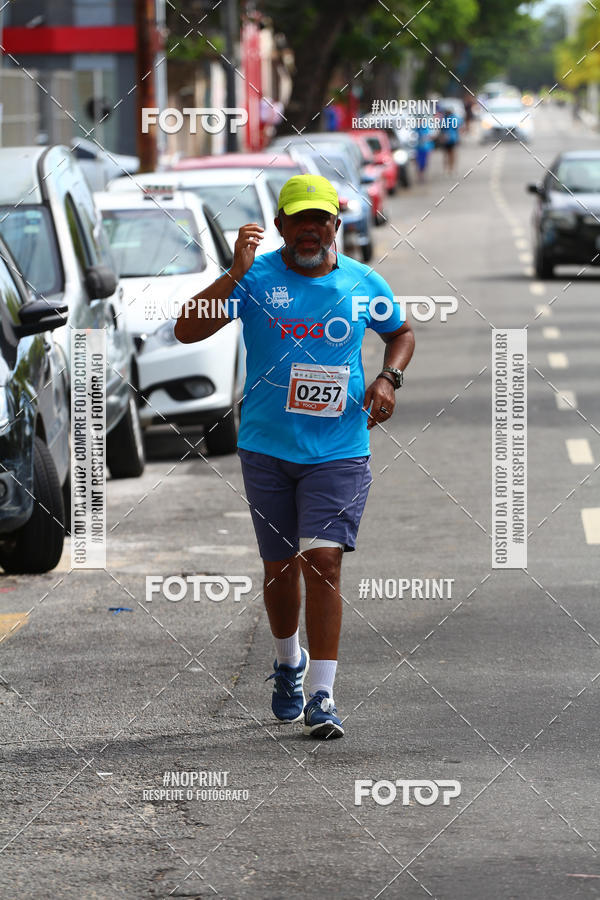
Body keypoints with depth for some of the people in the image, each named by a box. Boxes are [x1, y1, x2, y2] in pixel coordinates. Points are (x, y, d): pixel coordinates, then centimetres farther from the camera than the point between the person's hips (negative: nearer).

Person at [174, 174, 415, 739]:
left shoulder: (363, 284, 2)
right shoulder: (256, 278, -5)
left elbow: (402, 333, 21)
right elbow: (187, 331, -16)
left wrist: (389, 378, 2)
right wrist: (236, 274, -26)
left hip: (338, 452, 0)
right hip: (266, 448, 0)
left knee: (323, 561, -13)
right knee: (281, 565, 11)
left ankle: (321, 696, -11)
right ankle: (288, 661, 40)